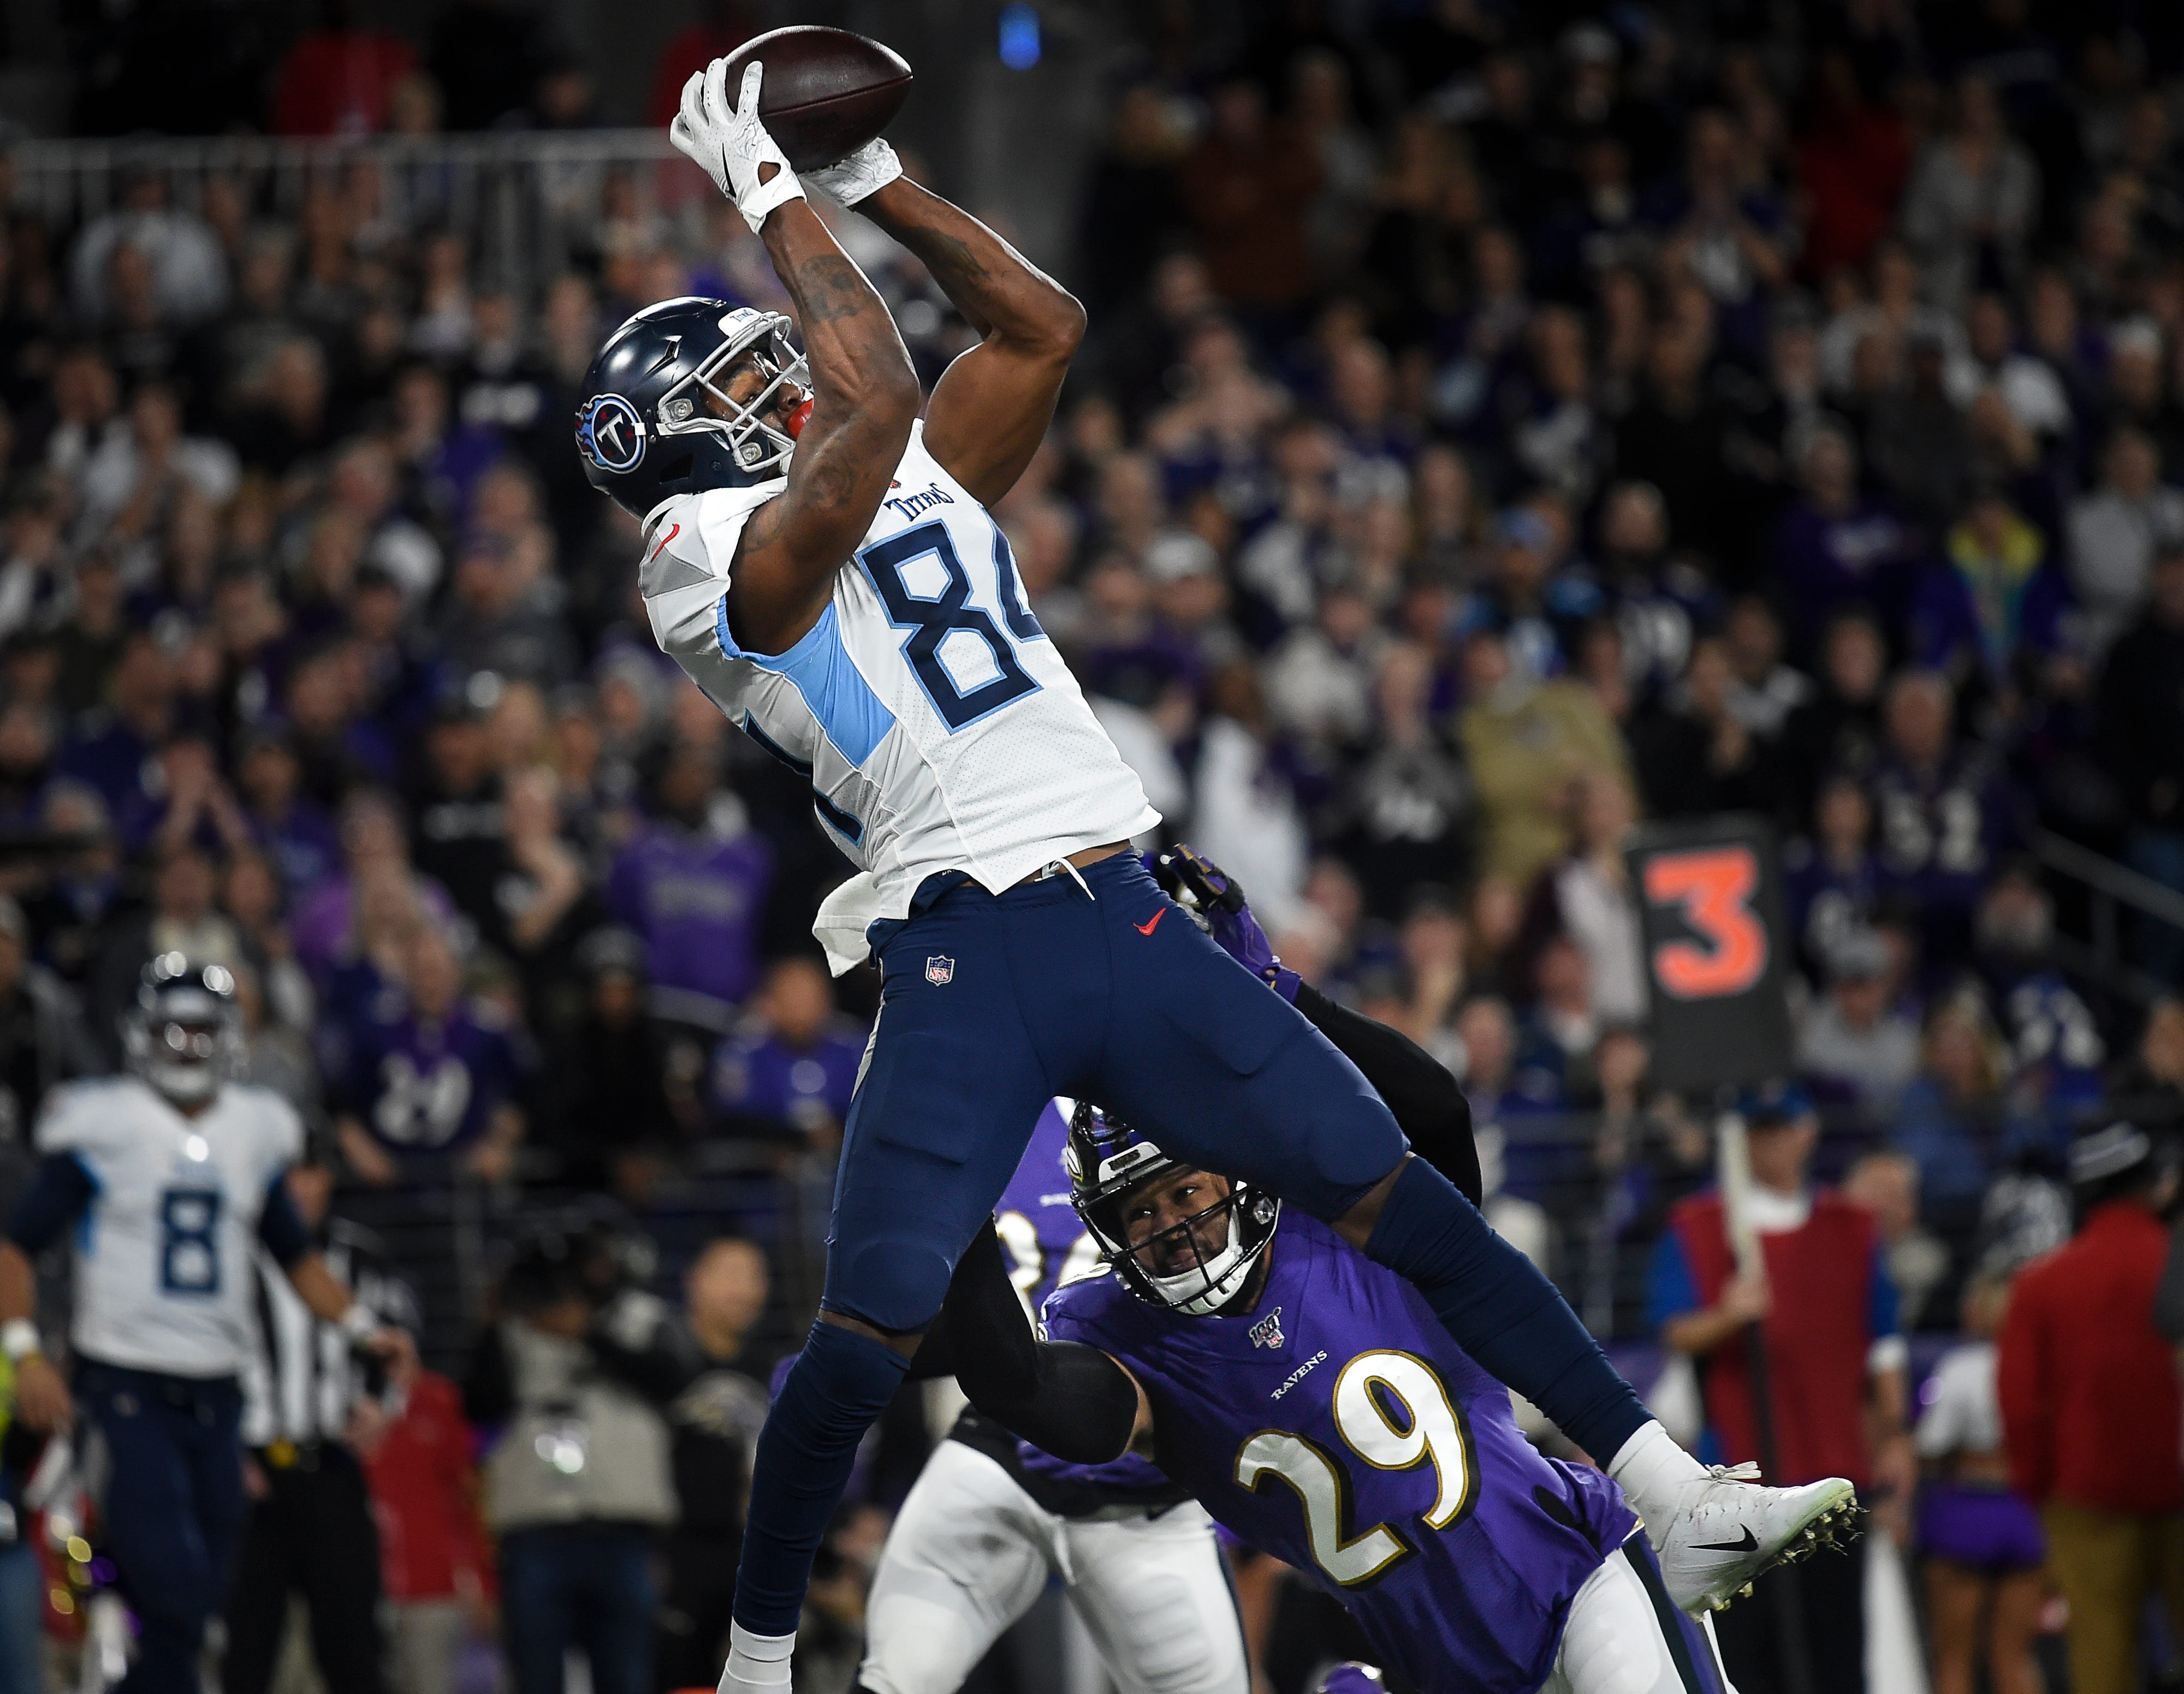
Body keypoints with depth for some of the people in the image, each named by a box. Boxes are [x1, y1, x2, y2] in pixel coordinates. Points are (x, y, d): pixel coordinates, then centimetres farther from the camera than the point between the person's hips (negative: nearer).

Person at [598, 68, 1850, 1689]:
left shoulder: (910, 486, 23)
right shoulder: (715, 553, -1)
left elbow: (1040, 326, 25)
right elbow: (873, 396, -15)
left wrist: (869, 179, 21)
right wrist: (773, 193, -5)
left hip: (1127, 928, 6)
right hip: (966, 961, -6)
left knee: (1396, 1194, 2)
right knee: (870, 1333, -12)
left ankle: (1670, 1501, 3)